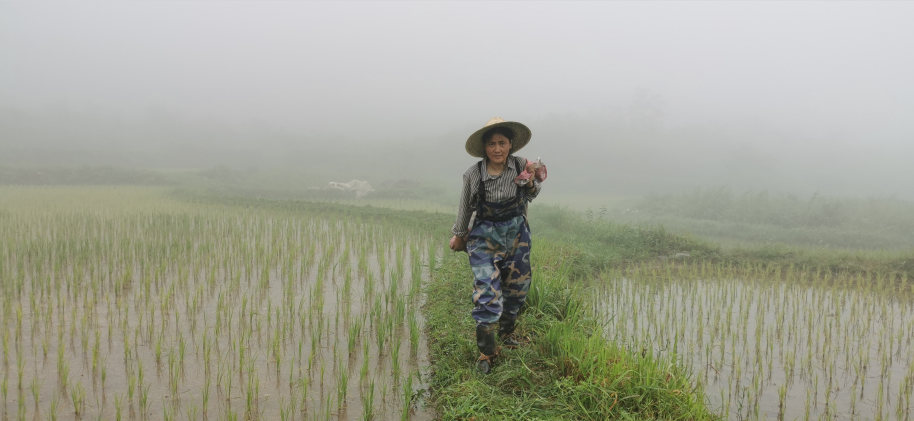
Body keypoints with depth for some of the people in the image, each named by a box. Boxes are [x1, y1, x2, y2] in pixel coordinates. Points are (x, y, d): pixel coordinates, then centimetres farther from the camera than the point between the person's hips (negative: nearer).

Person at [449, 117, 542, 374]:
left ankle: (506, 331, 42)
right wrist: (459, 235, 13)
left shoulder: (521, 166, -11)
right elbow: (466, 206, 1)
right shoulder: (473, 174, -16)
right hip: (485, 235, -3)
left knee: (517, 287, 15)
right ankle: (486, 351, 2)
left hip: (516, 232, 3)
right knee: (487, 292, -12)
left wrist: (530, 183, -17)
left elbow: (531, 196, 6)